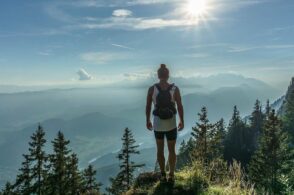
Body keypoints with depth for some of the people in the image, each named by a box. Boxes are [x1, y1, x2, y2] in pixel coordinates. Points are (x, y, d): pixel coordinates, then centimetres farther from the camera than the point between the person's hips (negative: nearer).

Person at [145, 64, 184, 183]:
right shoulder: (175, 89, -12)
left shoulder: (152, 89, -11)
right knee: (172, 150, 17)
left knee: (160, 150, 20)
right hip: (171, 125, 0)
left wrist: (147, 121, 8)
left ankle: (163, 174, 27)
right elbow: (180, 107, -8)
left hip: (157, 124, 1)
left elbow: (148, 106, -5)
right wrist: (182, 121, 6)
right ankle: (171, 175, 24)